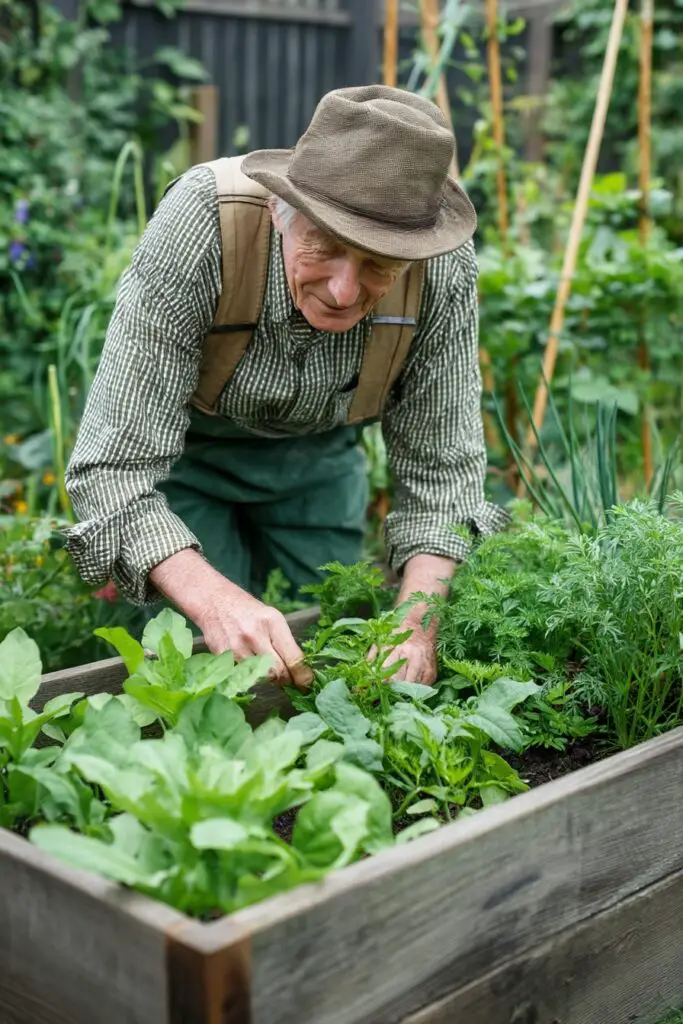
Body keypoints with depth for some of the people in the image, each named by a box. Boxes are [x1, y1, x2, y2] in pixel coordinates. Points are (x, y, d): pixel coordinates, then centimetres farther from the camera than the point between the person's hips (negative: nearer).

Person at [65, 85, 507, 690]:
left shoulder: (446, 268, -31)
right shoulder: (198, 230, -40)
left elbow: (440, 469, -20)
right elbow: (113, 466, -39)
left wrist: (416, 625, -35)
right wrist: (215, 601, -55)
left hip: (319, 451, 3)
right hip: (184, 447, -2)